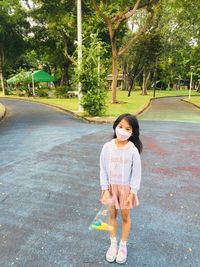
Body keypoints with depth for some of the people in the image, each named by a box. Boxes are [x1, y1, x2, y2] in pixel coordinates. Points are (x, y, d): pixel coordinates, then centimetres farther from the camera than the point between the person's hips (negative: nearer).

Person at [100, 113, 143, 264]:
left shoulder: (133, 150, -19)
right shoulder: (107, 147, -14)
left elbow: (136, 173, -11)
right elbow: (103, 169, -6)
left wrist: (132, 193, -10)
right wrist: (105, 189, -7)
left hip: (126, 188, -2)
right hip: (111, 187, 2)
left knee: (125, 216, 15)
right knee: (112, 215, 18)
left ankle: (123, 246, 37)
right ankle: (113, 244, 39)